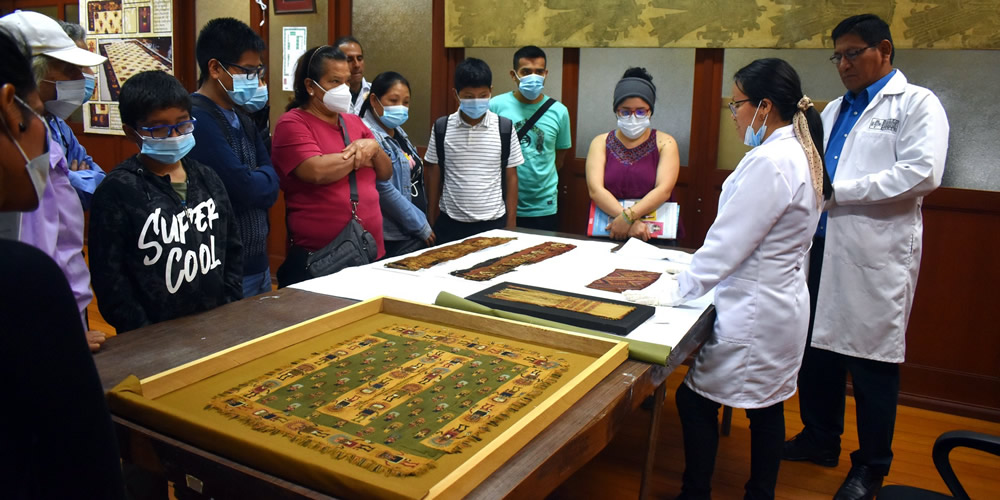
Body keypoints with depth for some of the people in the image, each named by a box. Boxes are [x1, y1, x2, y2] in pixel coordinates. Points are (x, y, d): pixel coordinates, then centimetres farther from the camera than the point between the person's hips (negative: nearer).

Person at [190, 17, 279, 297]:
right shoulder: (196, 120, -18)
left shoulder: (241, 116, 11)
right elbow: (245, 188, -23)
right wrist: (264, 178, -3)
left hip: (258, 262, 9)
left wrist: (253, 181, -12)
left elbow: (271, 188, 8)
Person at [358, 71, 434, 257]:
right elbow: (384, 190, -21)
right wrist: (422, 226, -14)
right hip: (395, 239, -8)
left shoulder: (398, 132, 11)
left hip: (416, 234, 9)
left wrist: (423, 223, 17)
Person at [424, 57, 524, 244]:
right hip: (450, 223, 1)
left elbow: (511, 177, 2)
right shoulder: (441, 128, -2)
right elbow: (434, 176, 6)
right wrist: (432, 222, 6)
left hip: (493, 222, 0)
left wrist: (511, 223, 1)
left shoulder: (505, 128, -3)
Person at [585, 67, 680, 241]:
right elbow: (595, 189, -5)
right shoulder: (601, 143, 9)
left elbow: (664, 189, -7)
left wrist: (628, 216, -20)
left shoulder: (665, 143, 7)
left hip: (655, 237, -1)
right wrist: (631, 222, -17)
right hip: (606, 234, 1)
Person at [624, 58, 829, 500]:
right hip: (780, 301, 10)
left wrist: (671, 291, -15)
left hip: (754, 309, -10)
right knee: (767, 407, 19)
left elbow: (728, 245, -22)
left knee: (696, 400, 2)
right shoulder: (799, 153, 9)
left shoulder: (770, 162, -23)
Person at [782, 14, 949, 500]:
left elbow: (921, 173, -16)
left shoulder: (917, 104, -2)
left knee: (871, 359, 3)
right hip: (822, 247, 6)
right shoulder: (834, 110, 18)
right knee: (817, 346, 12)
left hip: (876, 254, -6)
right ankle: (820, 439, 31)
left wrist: (837, 191, -17)